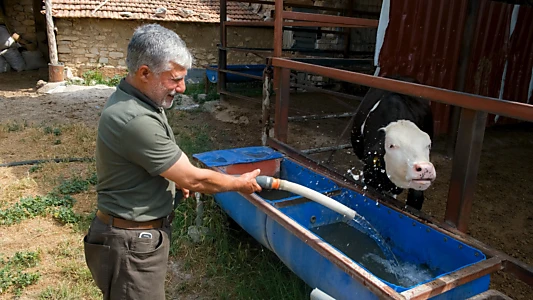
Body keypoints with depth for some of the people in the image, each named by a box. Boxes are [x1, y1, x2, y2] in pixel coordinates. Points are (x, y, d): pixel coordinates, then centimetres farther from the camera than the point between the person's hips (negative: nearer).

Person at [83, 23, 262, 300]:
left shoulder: (131, 99, 2)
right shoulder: (135, 120, -31)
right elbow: (194, 180, -23)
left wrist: (175, 176, 8)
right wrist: (240, 183, -7)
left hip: (141, 232, 10)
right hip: (132, 244, -10)